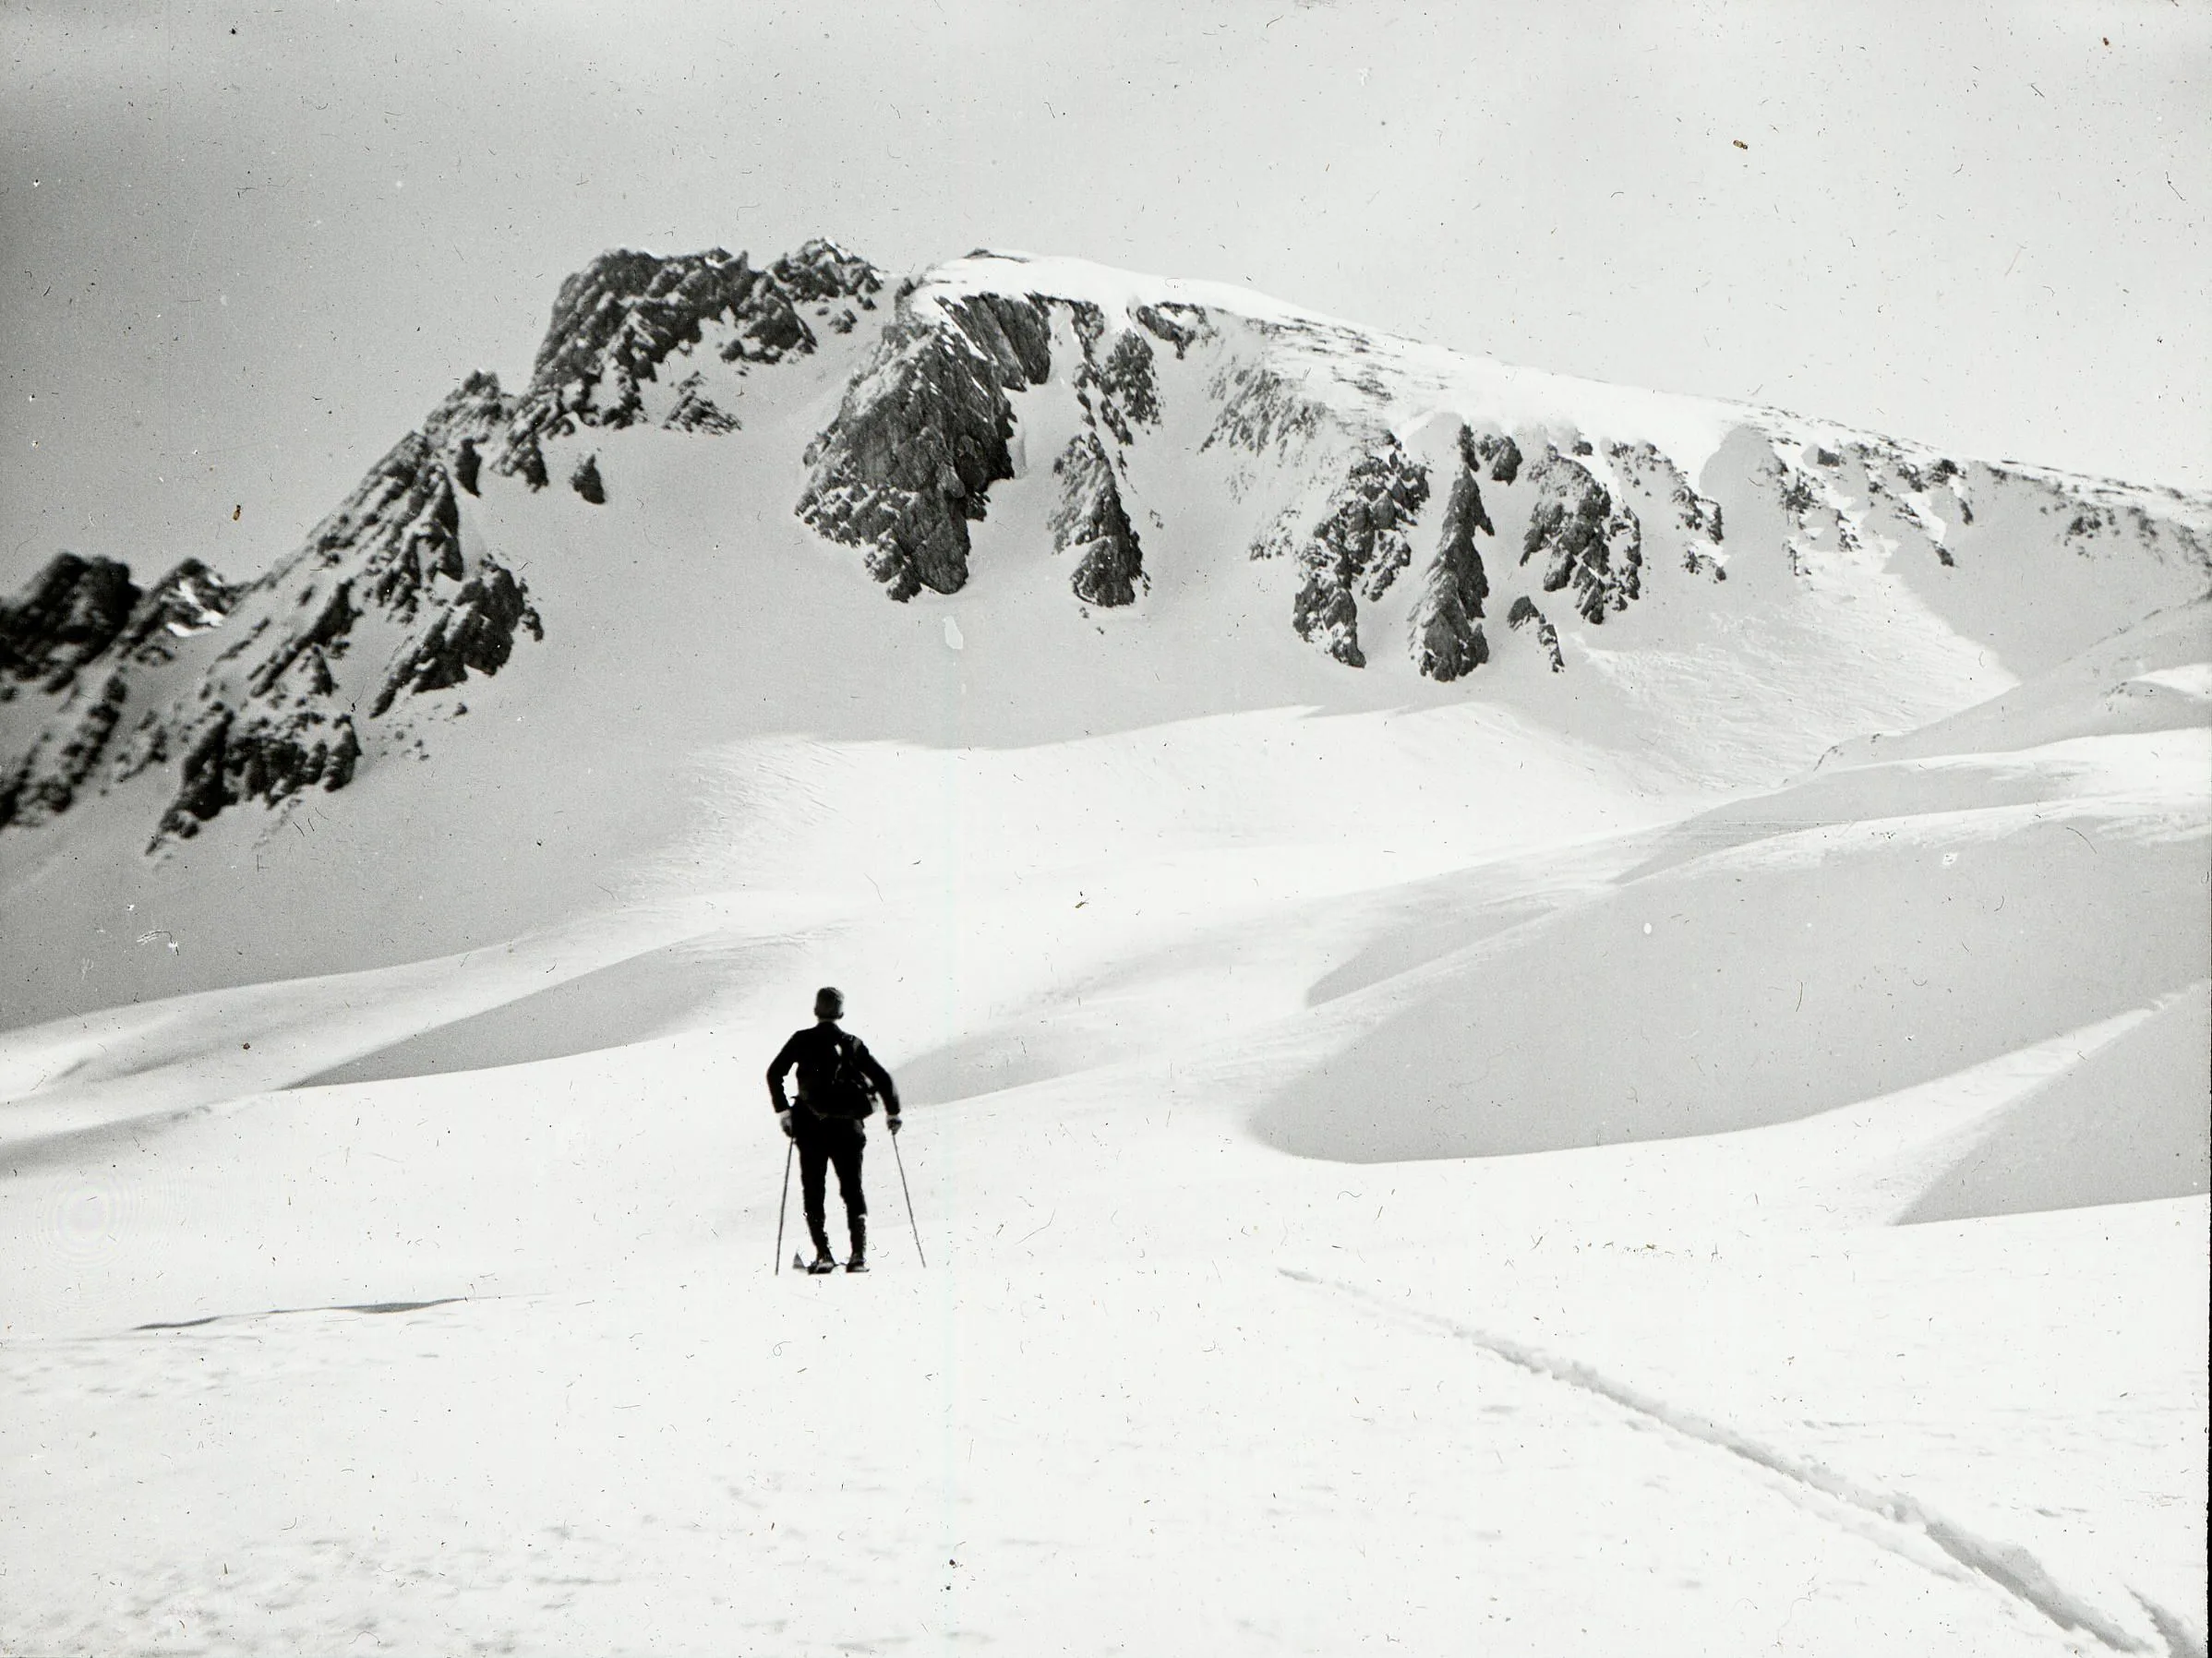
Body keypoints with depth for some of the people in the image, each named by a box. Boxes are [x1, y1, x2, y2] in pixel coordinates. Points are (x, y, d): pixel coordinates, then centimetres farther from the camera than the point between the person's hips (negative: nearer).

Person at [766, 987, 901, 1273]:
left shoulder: (802, 1040, 3)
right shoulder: (853, 1044, 6)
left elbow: (775, 1072, -5)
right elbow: (884, 1079, 5)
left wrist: (782, 1110, 0)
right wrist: (892, 1112, 17)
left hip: (811, 1126, -1)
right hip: (847, 1126, 1)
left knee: (813, 1190, 6)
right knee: (852, 1188, 9)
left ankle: (823, 1253, -5)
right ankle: (859, 1254, -3)